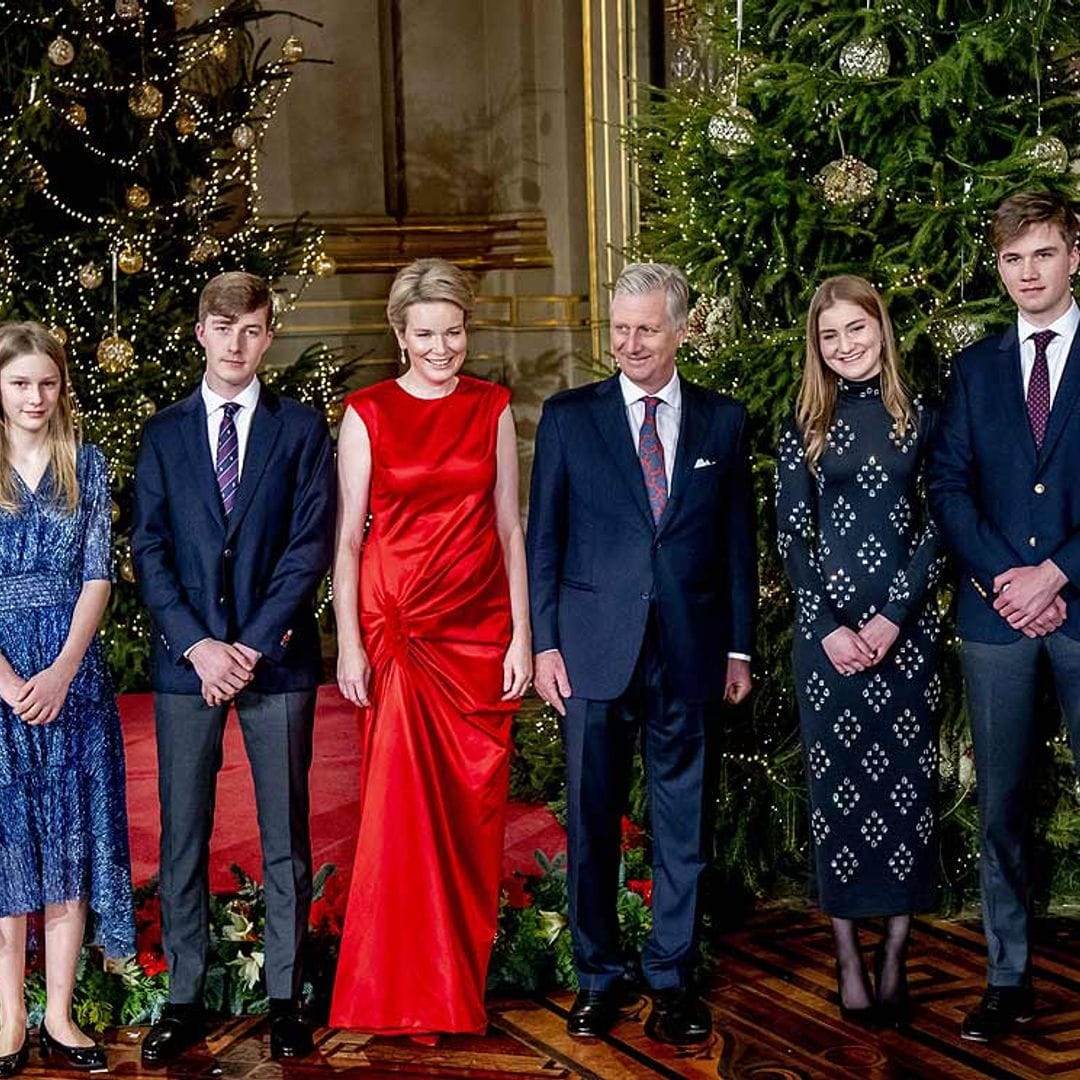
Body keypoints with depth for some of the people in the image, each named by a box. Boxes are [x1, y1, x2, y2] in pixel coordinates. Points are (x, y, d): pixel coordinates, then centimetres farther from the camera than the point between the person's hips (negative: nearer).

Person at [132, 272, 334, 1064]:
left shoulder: (302, 429, 5)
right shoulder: (164, 434, 10)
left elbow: (311, 545, -3)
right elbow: (149, 551, 4)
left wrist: (255, 645, -11)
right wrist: (197, 645, -9)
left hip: (277, 658, -1)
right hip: (185, 660, 1)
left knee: (286, 837, 4)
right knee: (183, 837, 4)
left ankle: (285, 998, 13)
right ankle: (184, 1000, 13)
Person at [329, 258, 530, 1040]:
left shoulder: (494, 408, 7)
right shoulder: (367, 413, 1)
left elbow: (508, 526, 8)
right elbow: (348, 537, 0)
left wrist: (522, 636, 2)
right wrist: (350, 645, -6)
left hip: (479, 626, 2)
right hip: (397, 624, -2)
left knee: (474, 805, 6)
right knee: (403, 805, -4)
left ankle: (466, 977, 20)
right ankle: (408, 993, 8)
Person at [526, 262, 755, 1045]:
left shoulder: (723, 421, 7)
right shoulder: (569, 417, 4)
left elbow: (739, 541, 9)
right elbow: (543, 538, 4)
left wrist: (739, 648, 5)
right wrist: (545, 643, -2)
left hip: (691, 652, 1)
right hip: (595, 649, -1)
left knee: (684, 821, 7)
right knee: (592, 823, 5)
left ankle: (672, 979, 19)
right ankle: (599, 976, 18)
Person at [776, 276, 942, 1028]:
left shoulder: (920, 419, 6)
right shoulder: (806, 428, 6)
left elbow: (936, 528, 2)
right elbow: (791, 537, 3)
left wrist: (893, 617, -9)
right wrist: (831, 625, -8)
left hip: (907, 623, 0)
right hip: (827, 623, 0)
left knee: (907, 779, 1)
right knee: (838, 782, 1)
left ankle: (895, 957, 9)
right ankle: (848, 957, 8)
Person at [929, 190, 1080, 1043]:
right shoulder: (975, 367, 13)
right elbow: (948, 486, 6)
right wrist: (1002, 577, -8)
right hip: (996, 611, 3)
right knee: (1002, 804, 6)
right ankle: (1009, 979, 14)